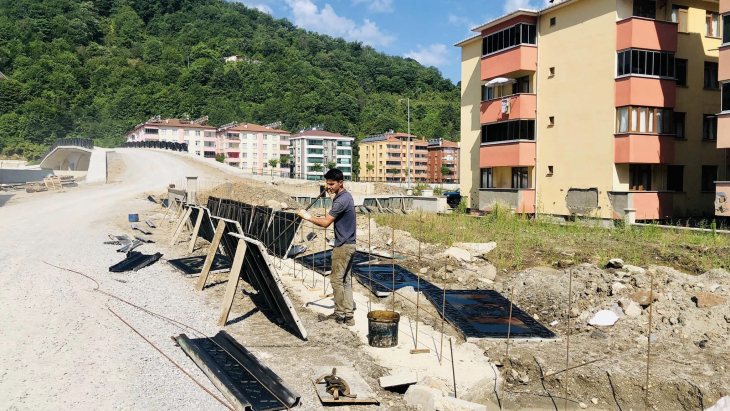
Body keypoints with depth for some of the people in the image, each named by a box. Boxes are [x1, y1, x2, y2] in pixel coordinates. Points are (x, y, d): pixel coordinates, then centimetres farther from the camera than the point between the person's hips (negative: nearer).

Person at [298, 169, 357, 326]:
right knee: (346, 280, 10)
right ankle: (348, 314, 13)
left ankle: (340, 314, 6)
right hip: (349, 244, 10)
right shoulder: (347, 196, 12)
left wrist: (308, 217, -10)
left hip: (343, 246, -10)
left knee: (337, 279, -2)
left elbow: (326, 222, -21)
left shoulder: (341, 200, -20)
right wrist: (332, 195, 29)